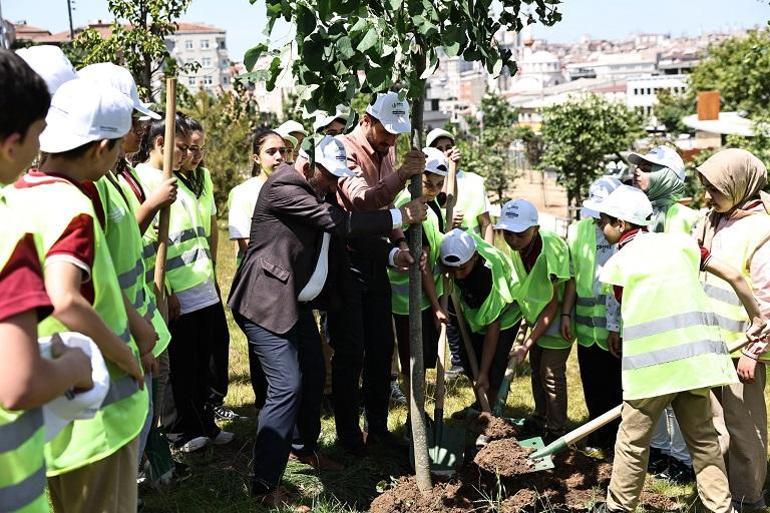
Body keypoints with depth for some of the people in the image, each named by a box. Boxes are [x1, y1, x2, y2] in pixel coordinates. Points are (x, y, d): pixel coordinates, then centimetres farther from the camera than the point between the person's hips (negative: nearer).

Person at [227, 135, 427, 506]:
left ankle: (303, 445, 42)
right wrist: (399, 217, -20)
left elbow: (344, 236, 14)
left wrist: (392, 254, 1)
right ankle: (264, 484, -5)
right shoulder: (284, 186, -19)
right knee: (287, 387, -14)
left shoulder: (316, 191, 11)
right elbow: (338, 222, -24)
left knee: (314, 375, 19)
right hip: (266, 303, -10)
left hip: (297, 302, 10)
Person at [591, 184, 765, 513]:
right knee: (703, 439, 16)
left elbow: (634, 317, 7)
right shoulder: (678, 242, 13)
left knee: (632, 442, 9)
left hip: (652, 363, -4)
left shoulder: (617, 263, 3)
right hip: (697, 358, 4)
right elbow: (733, 277, 11)